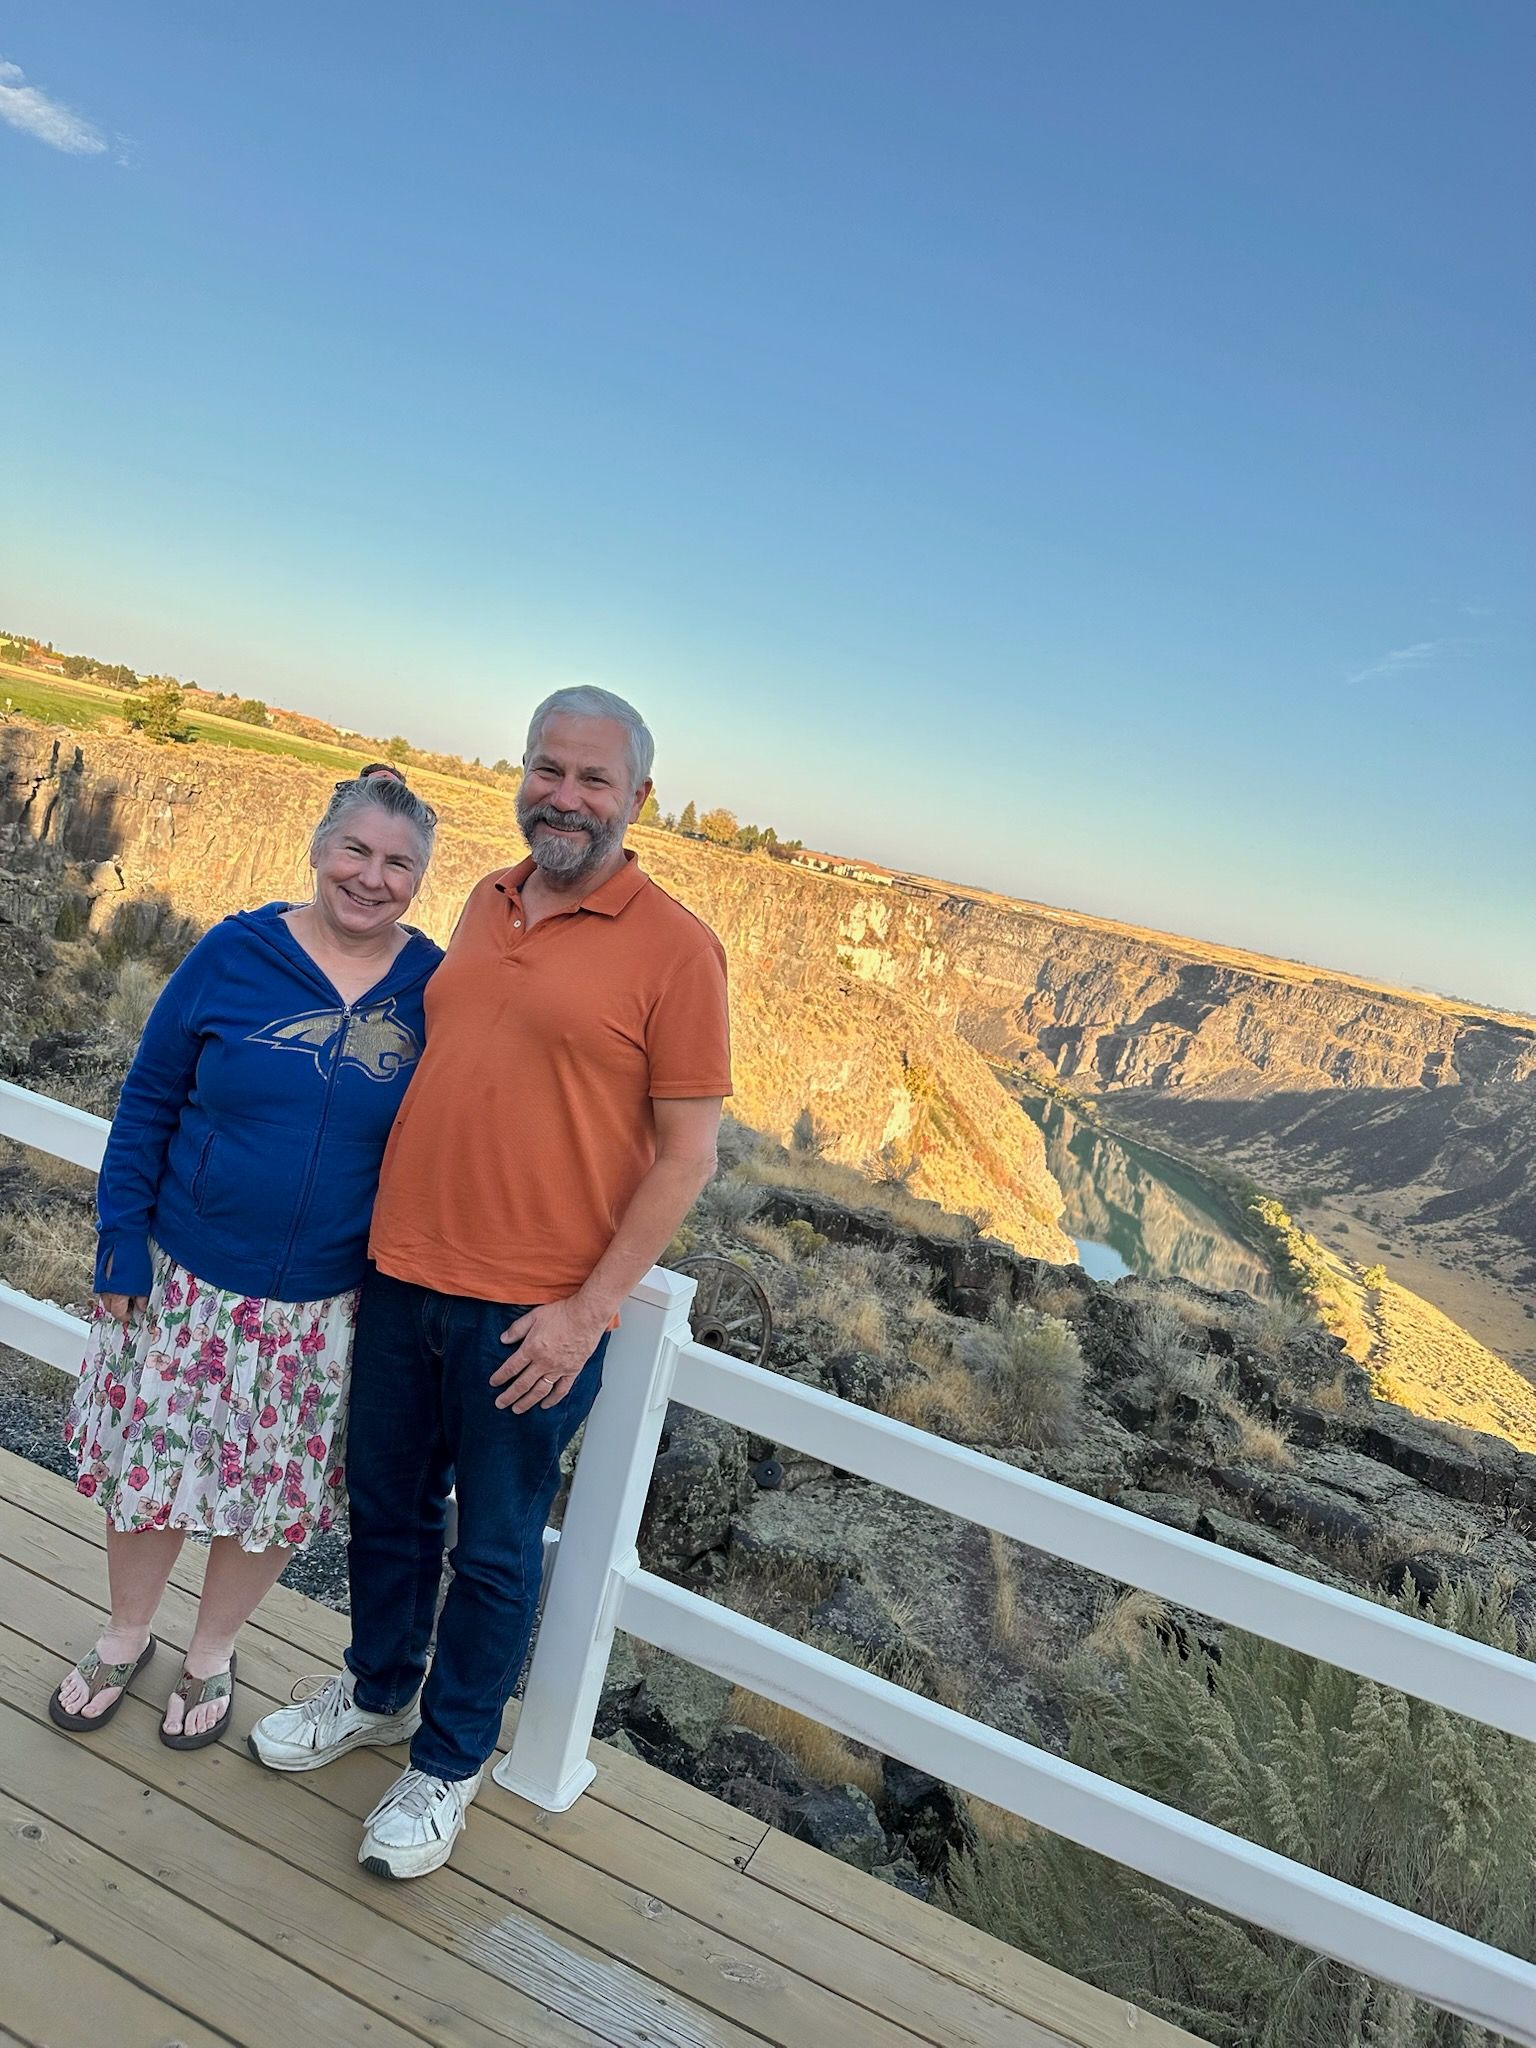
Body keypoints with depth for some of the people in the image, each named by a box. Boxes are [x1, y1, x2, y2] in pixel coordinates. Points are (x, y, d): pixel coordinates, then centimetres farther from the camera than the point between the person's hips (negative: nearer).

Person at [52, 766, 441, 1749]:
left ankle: (213, 1654, 43)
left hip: (325, 1309, 0)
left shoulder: (434, 989, -8)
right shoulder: (235, 955, -9)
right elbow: (150, 1100, -3)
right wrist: (122, 1244, -5)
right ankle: (126, 1637, 44)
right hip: (187, 1281, 0)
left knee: (276, 1494, 15)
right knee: (146, 1467, 15)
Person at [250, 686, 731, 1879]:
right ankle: (378, 1693, 48)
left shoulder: (674, 947, -12)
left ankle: (449, 1764, 35)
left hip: (535, 1316, -5)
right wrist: (380, 1238, 14)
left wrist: (587, 1308, -15)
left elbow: (688, 1153, -12)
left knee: (496, 1553, 13)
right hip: (402, 1276, 6)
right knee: (387, 1511, 22)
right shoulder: (485, 906, 6)